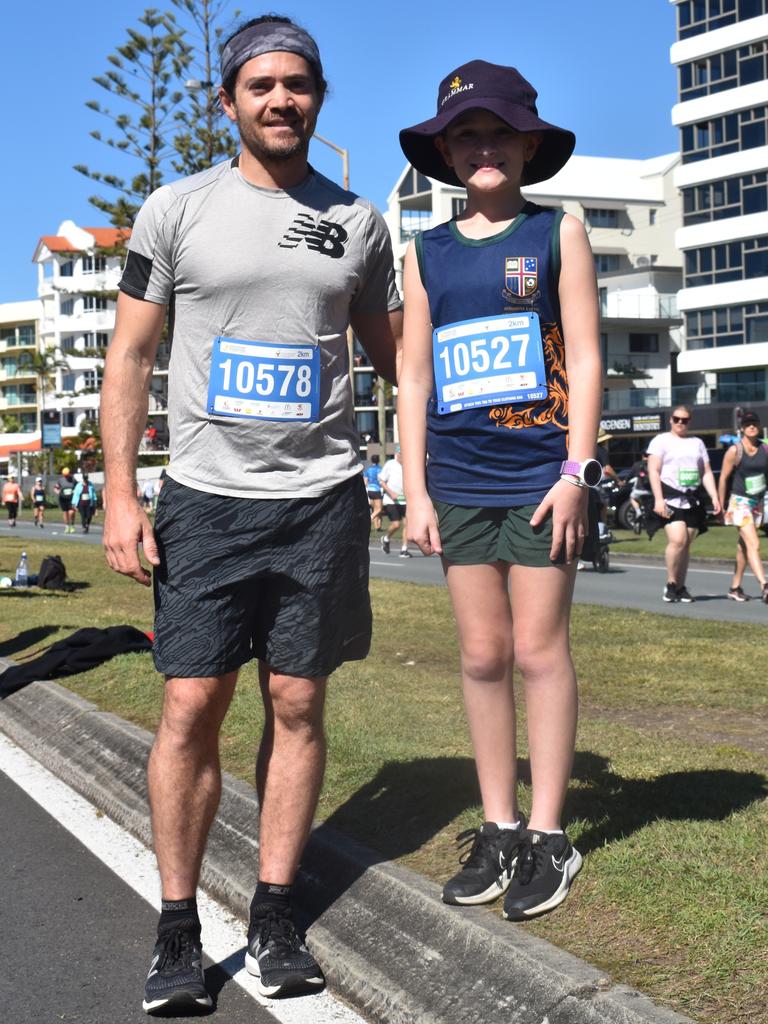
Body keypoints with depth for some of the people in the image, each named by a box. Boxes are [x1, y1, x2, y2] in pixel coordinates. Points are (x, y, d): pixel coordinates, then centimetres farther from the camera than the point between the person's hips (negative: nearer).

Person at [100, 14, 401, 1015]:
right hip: (207, 497, -1)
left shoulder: (357, 222, 10)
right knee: (191, 709, -2)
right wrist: (120, 494, -4)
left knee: (297, 707, 6)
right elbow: (131, 356, 4)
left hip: (322, 498, 2)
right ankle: (178, 931, 11)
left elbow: (392, 350, 21)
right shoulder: (177, 210, 4)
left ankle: (274, 913, 18)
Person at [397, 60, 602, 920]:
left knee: (539, 651, 0)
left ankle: (546, 837, 9)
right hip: (460, 484, 3)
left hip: (539, 477, -3)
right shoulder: (425, 254, 12)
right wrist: (415, 491, 4)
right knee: (482, 656, 6)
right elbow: (412, 378, 11)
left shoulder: (558, 234, 5)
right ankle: (498, 831, 17)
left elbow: (584, 359, -1)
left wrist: (575, 473, -9)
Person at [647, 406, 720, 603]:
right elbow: (653, 471, -5)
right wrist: (658, 499, -16)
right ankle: (671, 584, -6)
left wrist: (714, 497, 4)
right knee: (677, 540, -19)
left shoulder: (697, 443, 19)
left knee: (686, 545, 4)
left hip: (693, 500, 5)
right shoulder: (661, 440, 3)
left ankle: (680, 587, 10)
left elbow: (706, 473, 17)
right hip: (671, 498, -5)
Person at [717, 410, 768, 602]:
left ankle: (735, 587, 24)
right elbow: (723, 479, -6)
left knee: (744, 546, 14)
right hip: (740, 502, -5)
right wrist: (722, 507, -7)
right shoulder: (734, 451, -9)